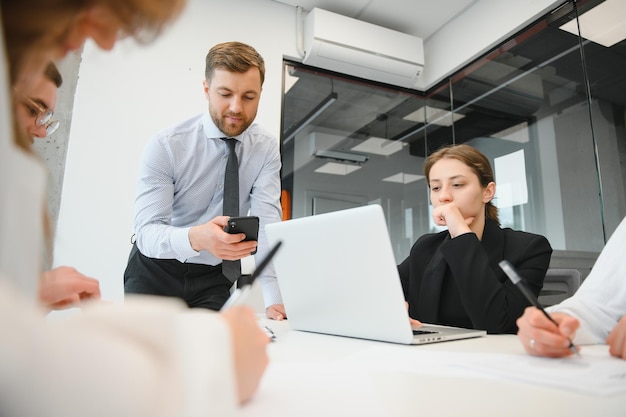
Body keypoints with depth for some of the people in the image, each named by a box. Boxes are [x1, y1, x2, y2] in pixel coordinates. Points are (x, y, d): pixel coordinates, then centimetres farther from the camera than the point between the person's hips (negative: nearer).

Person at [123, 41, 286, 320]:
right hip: (155, 270, -1)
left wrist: (274, 299, -31)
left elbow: (266, 221, -19)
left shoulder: (266, 149, -10)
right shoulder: (165, 145, -18)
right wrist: (196, 238, -47)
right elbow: (147, 232, -24)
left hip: (215, 277, 2)